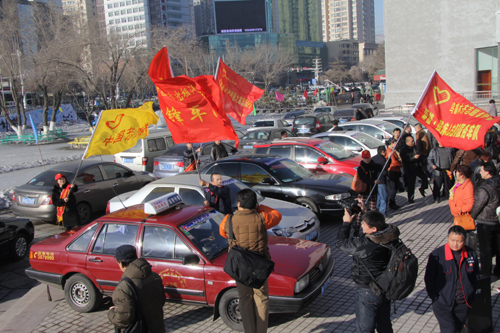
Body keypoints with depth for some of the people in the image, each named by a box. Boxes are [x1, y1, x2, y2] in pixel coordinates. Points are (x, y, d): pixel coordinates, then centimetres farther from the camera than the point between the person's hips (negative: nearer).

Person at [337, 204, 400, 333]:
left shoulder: (365, 245, -33)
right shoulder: (390, 235, -12)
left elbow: (341, 242, -18)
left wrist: (346, 222, -7)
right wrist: (365, 211, 10)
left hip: (368, 292, -7)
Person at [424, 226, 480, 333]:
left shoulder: (471, 254, -3)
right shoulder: (437, 255, -15)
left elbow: (475, 277, 10)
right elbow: (429, 279, -8)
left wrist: (471, 295, 5)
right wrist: (435, 297, -10)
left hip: (463, 304, 4)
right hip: (443, 303, -4)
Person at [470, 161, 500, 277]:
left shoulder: (484, 189, -24)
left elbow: (477, 206, -15)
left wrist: (472, 216, 3)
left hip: (485, 223, -7)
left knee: (485, 250, 4)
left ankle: (485, 273, 12)